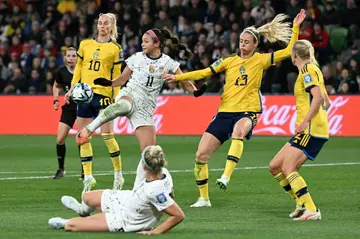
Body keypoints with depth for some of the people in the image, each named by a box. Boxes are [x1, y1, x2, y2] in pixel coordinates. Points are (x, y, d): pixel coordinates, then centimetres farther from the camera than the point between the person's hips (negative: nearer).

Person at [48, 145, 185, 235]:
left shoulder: (154, 191, -44)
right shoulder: (163, 171, -22)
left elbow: (179, 215, -42)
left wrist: (155, 232, -30)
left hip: (124, 223, -8)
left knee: (70, 225, 0)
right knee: (87, 197, 26)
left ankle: (65, 223, 41)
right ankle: (83, 211, 66)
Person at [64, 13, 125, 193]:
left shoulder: (115, 49, 1)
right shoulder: (85, 44, 11)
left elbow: (117, 75, 0)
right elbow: (79, 67, 16)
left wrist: (116, 98, -5)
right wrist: (72, 88, 9)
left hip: (103, 93, -4)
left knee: (107, 135, -10)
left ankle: (118, 174, 4)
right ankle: (88, 176, 10)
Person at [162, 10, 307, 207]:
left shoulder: (261, 60, 4)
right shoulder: (229, 61, 10)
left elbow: (289, 51, 0)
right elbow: (204, 73, 11)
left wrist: (295, 28, -7)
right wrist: (177, 77, 4)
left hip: (247, 112, -4)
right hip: (225, 112, 4)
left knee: (238, 131, -42)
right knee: (201, 155, -3)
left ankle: (226, 176, -47)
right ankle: (203, 198, 14)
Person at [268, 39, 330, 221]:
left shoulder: (307, 70, -7)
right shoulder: (313, 70, 21)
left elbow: (318, 97, -20)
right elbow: (326, 102, 24)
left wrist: (305, 122, -23)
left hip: (311, 130, -10)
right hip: (307, 131, 10)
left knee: (288, 168, -17)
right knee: (274, 167, 8)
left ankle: (311, 210, -23)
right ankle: (302, 204, 10)